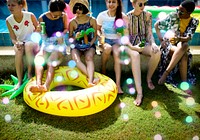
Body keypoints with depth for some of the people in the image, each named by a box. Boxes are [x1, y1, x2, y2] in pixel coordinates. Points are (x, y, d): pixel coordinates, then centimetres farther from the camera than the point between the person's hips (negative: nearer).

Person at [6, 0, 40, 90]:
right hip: (20, 43, 2)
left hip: (33, 41, -2)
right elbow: (13, 38, -3)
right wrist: (17, 43, -25)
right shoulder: (9, 20, -6)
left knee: (28, 46, -37)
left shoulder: (30, 16, -13)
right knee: (18, 51, -33)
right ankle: (20, 81, -27)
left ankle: (29, 73, -20)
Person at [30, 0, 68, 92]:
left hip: (59, 43, -1)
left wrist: (62, 34, -7)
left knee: (51, 63, -29)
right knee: (38, 58, -30)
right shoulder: (42, 18, -2)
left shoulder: (64, 16, -1)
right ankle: (38, 84, -46)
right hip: (47, 42, 2)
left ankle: (46, 86, -46)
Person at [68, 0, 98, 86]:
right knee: (75, 59, -32)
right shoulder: (72, 22, 3)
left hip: (89, 45, 0)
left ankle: (90, 81, -46)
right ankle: (92, 78, -40)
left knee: (89, 58, -33)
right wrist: (75, 37, -15)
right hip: (76, 46, 1)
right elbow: (70, 37, 7)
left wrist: (90, 44, -11)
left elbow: (95, 36, 7)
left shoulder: (92, 20, 3)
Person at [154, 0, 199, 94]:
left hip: (182, 45, 2)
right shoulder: (173, 16, -4)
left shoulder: (194, 22, 0)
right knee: (183, 55, -33)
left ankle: (166, 72, -33)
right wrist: (161, 40, -10)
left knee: (185, 46, -36)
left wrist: (179, 39, -36)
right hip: (168, 44, -2)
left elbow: (188, 38, -13)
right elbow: (157, 25, 0)